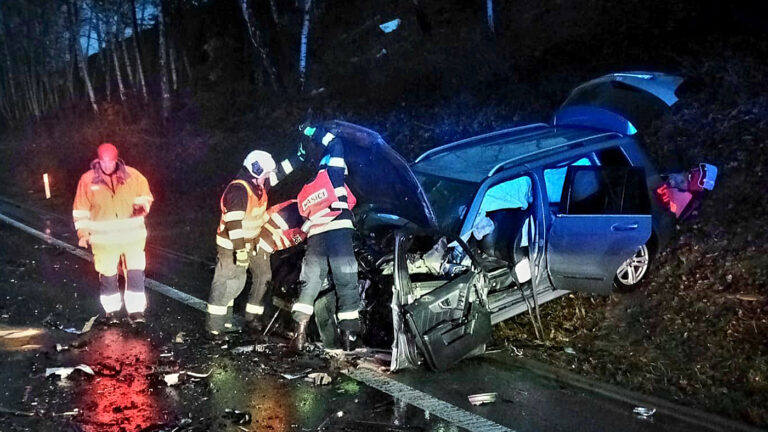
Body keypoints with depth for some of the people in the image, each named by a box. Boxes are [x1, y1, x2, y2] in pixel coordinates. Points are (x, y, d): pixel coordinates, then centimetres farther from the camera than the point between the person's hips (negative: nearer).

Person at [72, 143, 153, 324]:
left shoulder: (132, 175, -4)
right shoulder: (88, 180, -3)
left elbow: (145, 195, 7)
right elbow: (81, 210, 3)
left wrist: (142, 204, -15)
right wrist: (83, 232, -4)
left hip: (133, 236, 0)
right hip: (104, 239, 0)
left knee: (136, 273, 0)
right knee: (107, 275, 10)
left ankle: (136, 310, 11)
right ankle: (111, 309, 27)